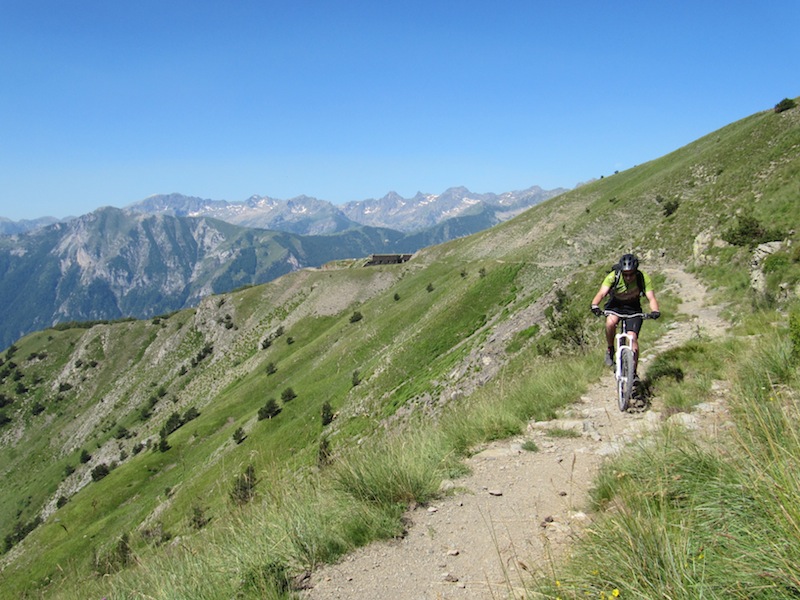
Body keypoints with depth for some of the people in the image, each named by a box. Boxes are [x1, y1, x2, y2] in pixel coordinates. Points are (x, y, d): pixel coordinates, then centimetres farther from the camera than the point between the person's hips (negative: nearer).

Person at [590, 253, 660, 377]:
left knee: (633, 338, -15)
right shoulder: (613, 276, -25)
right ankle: (610, 350, -9)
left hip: (633, 308, 1)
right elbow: (601, 293, -34)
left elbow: (651, 298, -27)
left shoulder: (643, 278, -23)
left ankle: (633, 372, -2)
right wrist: (595, 305, -55)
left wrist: (655, 311, -48)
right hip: (615, 305, 0)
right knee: (611, 322, -34)